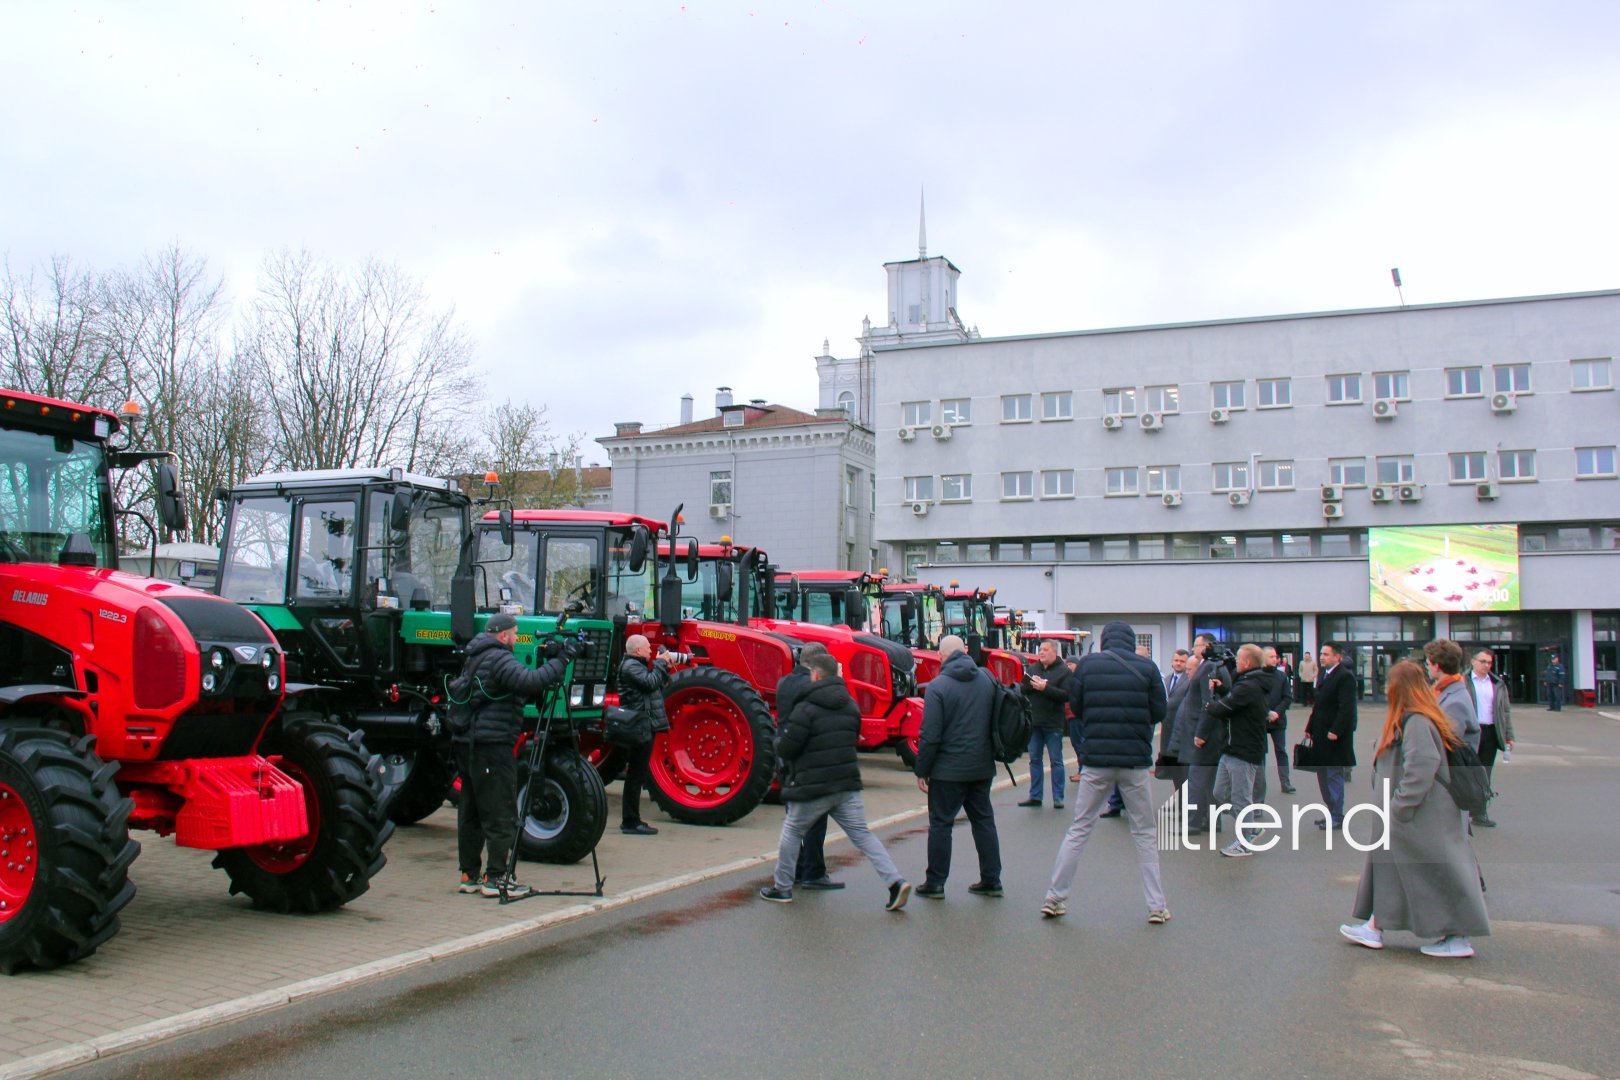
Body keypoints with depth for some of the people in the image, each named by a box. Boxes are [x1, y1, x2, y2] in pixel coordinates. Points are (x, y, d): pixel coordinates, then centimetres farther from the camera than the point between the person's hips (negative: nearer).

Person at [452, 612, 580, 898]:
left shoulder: (475, 658, 19)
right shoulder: (498, 659, -12)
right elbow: (530, 682, -28)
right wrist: (563, 659, -21)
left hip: (466, 744, 10)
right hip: (491, 746, -10)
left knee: (470, 812, 13)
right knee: (501, 815, -4)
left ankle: (470, 875, 18)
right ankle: (496, 877, -2)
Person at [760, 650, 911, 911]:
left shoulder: (806, 708, -13)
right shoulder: (851, 705, 10)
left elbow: (786, 748, -14)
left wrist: (779, 740, 8)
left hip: (813, 787, -6)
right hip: (848, 784, 6)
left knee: (792, 832, 14)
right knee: (861, 834, 5)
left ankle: (782, 888, 22)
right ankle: (895, 882, -7)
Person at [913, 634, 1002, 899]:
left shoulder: (937, 686, -14)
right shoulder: (987, 680, 3)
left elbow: (930, 735, -15)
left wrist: (921, 770, -6)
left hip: (949, 768, -5)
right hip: (982, 767, 5)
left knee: (941, 823, 4)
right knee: (984, 820, 14)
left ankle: (935, 883, 10)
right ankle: (991, 880, 17)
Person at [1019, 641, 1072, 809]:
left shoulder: (1063, 671, -4)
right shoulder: (1032, 668, 11)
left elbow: (1066, 695, -15)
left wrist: (1045, 688, -22)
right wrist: (1029, 685, -14)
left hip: (1053, 724, -5)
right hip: (1034, 722, 5)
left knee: (1056, 761, 2)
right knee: (1034, 759, 9)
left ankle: (1058, 798, 9)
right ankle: (1035, 796, 17)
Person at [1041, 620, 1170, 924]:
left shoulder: (1087, 665, -2)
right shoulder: (1147, 667, -2)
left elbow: (1076, 707, 3)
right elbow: (1159, 713, 1)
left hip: (1096, 759, 1)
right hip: (1136, 761, 0)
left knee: (1078, 829, 9)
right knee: (1145, 833, 12)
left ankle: (1054, 898, 10)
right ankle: (1156, 906, 12)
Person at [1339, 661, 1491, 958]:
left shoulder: (1416, 722, -22)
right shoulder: (1410, 719, 10)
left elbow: (1424, 764, -30)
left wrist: (1402, 805, -25)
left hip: (1423, 818, -10)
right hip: (1404, 816, 10)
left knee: (1436, 872, 0)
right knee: (1387, 865, 13)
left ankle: (1460, 938, 10)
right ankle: (1375, 928, 21)